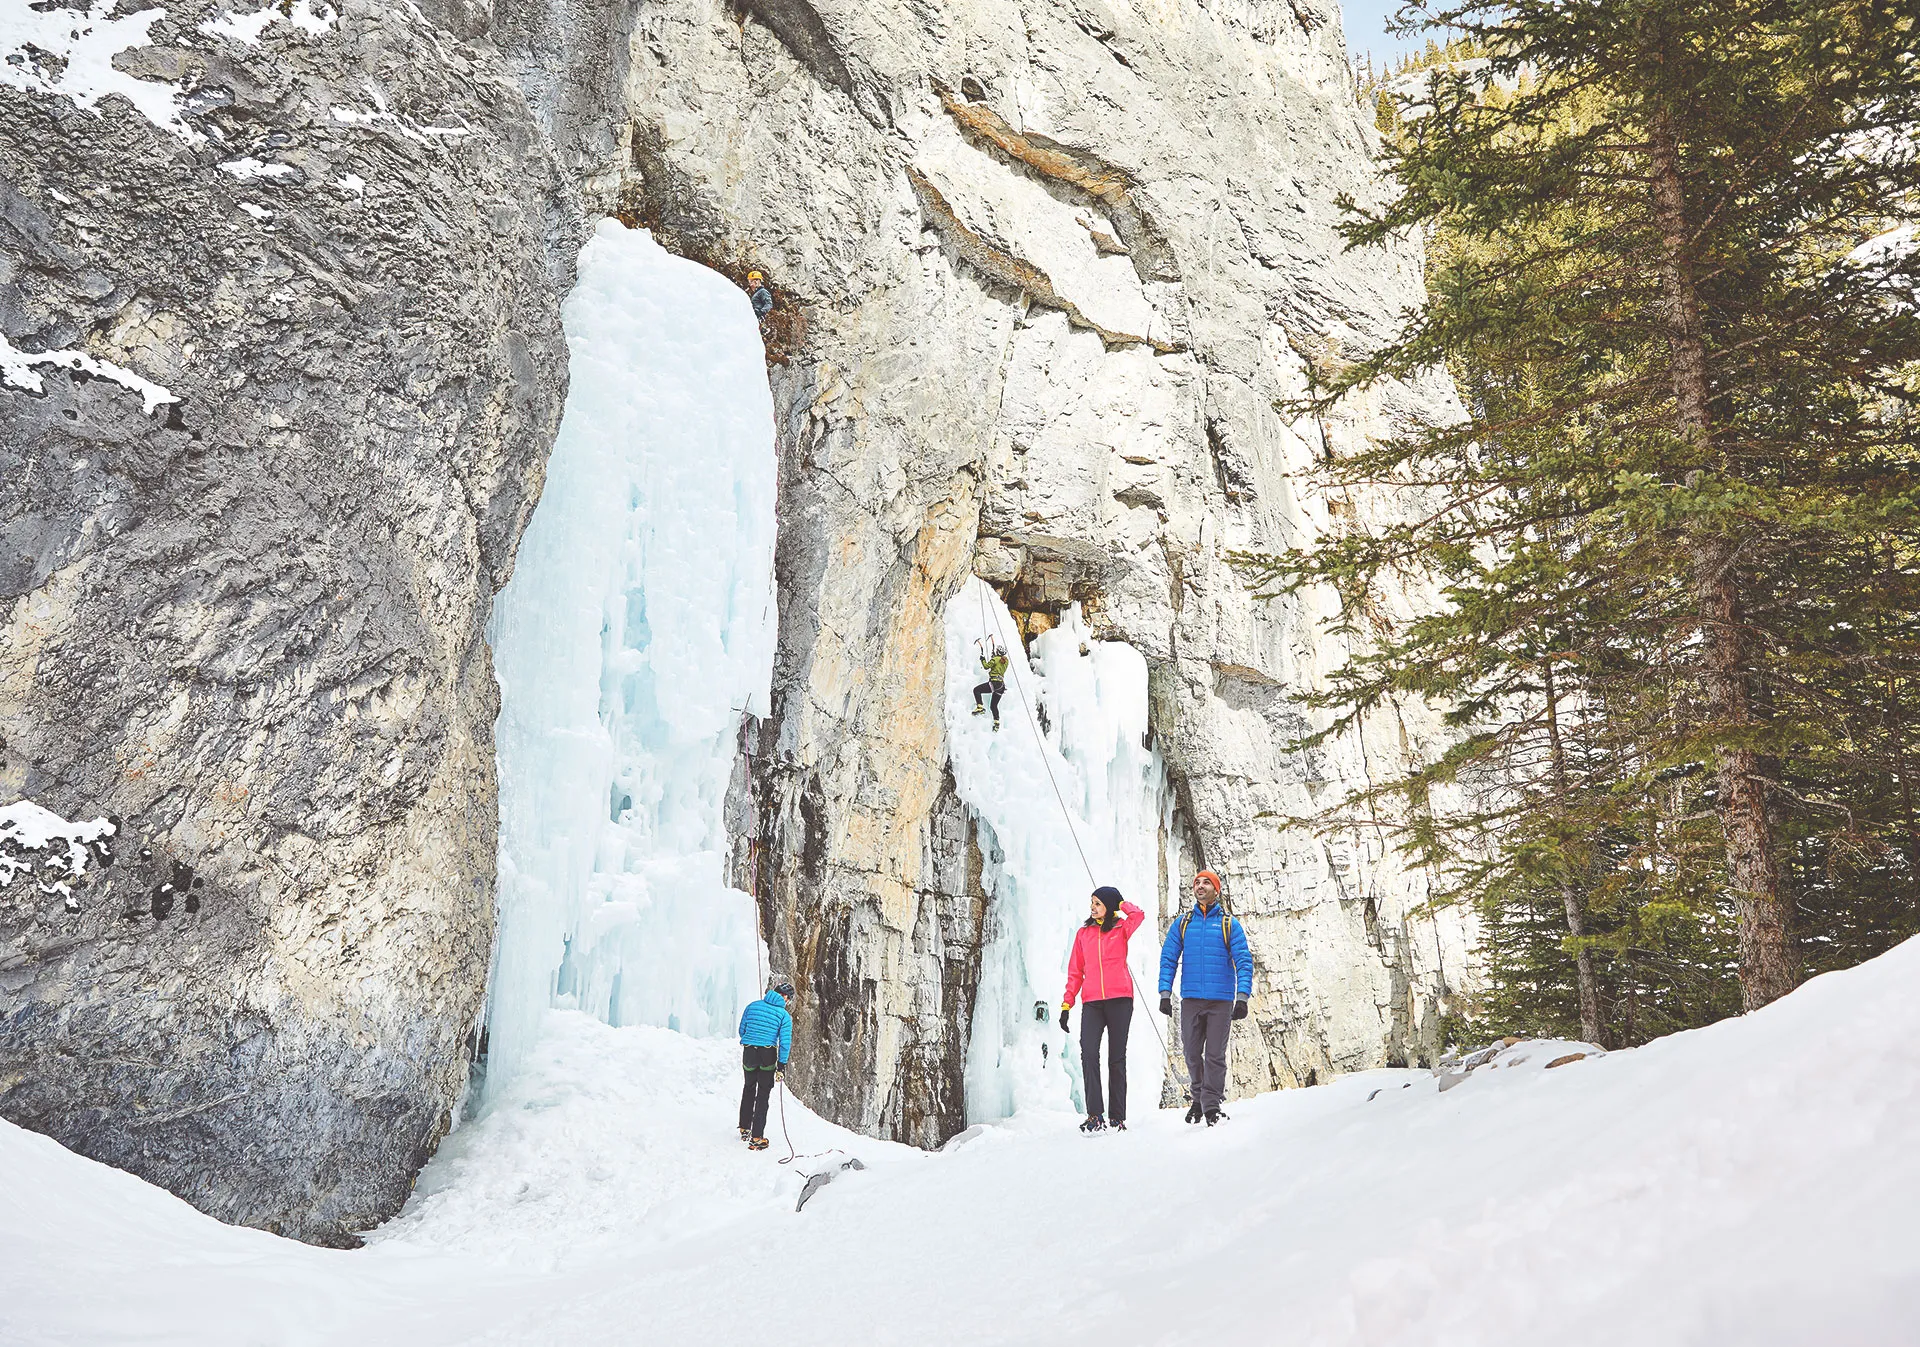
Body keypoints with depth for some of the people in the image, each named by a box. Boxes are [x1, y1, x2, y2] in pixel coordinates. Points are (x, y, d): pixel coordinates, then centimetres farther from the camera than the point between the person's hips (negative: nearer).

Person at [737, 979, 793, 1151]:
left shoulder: (753, 1006, 3)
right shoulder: (784, 1015, -7)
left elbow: (742, 1030, 10)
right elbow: (785, 1042, -11)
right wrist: (782, 1065, -5)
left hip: (748, 1053, 3)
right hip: (768, 1056, -3)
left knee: (749, 1088, 25)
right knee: (763, 1094, 7)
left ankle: (744, 1129, 31)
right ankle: (756, 1138, 5)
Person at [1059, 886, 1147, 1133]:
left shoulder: (1121, 929, 9)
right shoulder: (1083, 933, 16)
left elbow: (1139, 915, -14)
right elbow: (1075, 972, 15)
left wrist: (1120, 904, 5)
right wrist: (1066, 1004, 7)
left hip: (1120, 999, -1)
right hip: (1092, 1002, 1)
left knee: (1117, 1057, 3)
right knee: (1088, 1052, -16)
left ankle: (1117, 1116, 9)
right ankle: (1095, 1115, -16)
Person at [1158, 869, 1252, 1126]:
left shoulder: (1229, 923, 4)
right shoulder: (1182, 924, 10)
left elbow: (1244, 962, 0)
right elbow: (1168, 960, 10)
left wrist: (1242, 997, -9)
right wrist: (1165, 994, 0)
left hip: (1221, 1000, -2)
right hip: (1190, 999, 2)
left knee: (1215, 1054, -4)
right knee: (1193, 1054, 7)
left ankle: (1211, 1106, 1)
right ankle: (1199, 1098, 27)